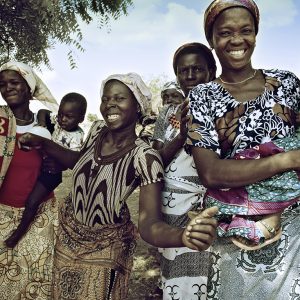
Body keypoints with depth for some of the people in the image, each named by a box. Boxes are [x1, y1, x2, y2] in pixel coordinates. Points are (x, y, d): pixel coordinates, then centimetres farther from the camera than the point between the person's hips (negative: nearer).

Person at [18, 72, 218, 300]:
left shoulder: (145, 157, -29)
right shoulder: (97, 130, -12)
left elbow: (149, 225, -38)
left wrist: (184, 236, -59)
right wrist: (42, 143, -2)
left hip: (105, 249, -5)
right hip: (68, 234, 6)